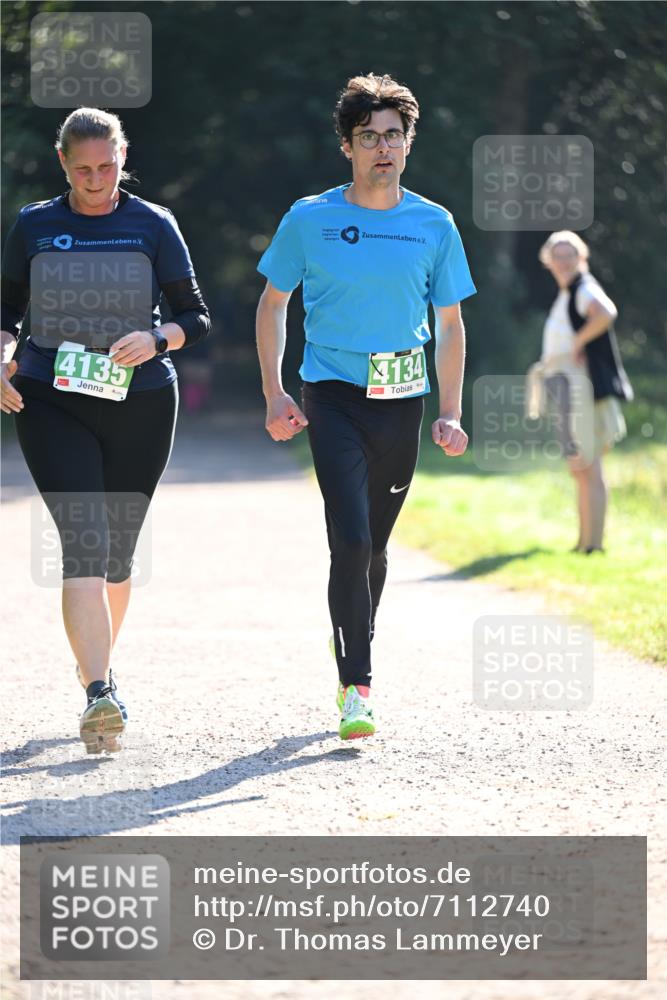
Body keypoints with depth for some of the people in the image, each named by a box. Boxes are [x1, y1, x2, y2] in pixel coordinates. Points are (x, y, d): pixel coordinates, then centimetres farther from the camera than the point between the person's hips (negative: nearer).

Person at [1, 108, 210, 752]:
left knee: (117, 552, 10)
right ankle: (98, 694, -24)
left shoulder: (152, 226, 4)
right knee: (85, 542, -16)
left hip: (141, 404, 1)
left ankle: (96, 669, 34)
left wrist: (155, 340, -15)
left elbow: (195, 318, 5)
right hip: (52, 402, -1)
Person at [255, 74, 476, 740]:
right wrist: (274, 394, 2)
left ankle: (352, 648, 36)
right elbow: (272, 304, 11)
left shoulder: (433, 225, 4)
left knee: (373, 546, 12)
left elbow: (449, 324, 10)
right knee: (351, 541, -15)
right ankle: (356, 689, -12)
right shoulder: (309, 220, -1)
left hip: (402, 400, 3)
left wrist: (450, 414, 2)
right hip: (332, 397, -2)